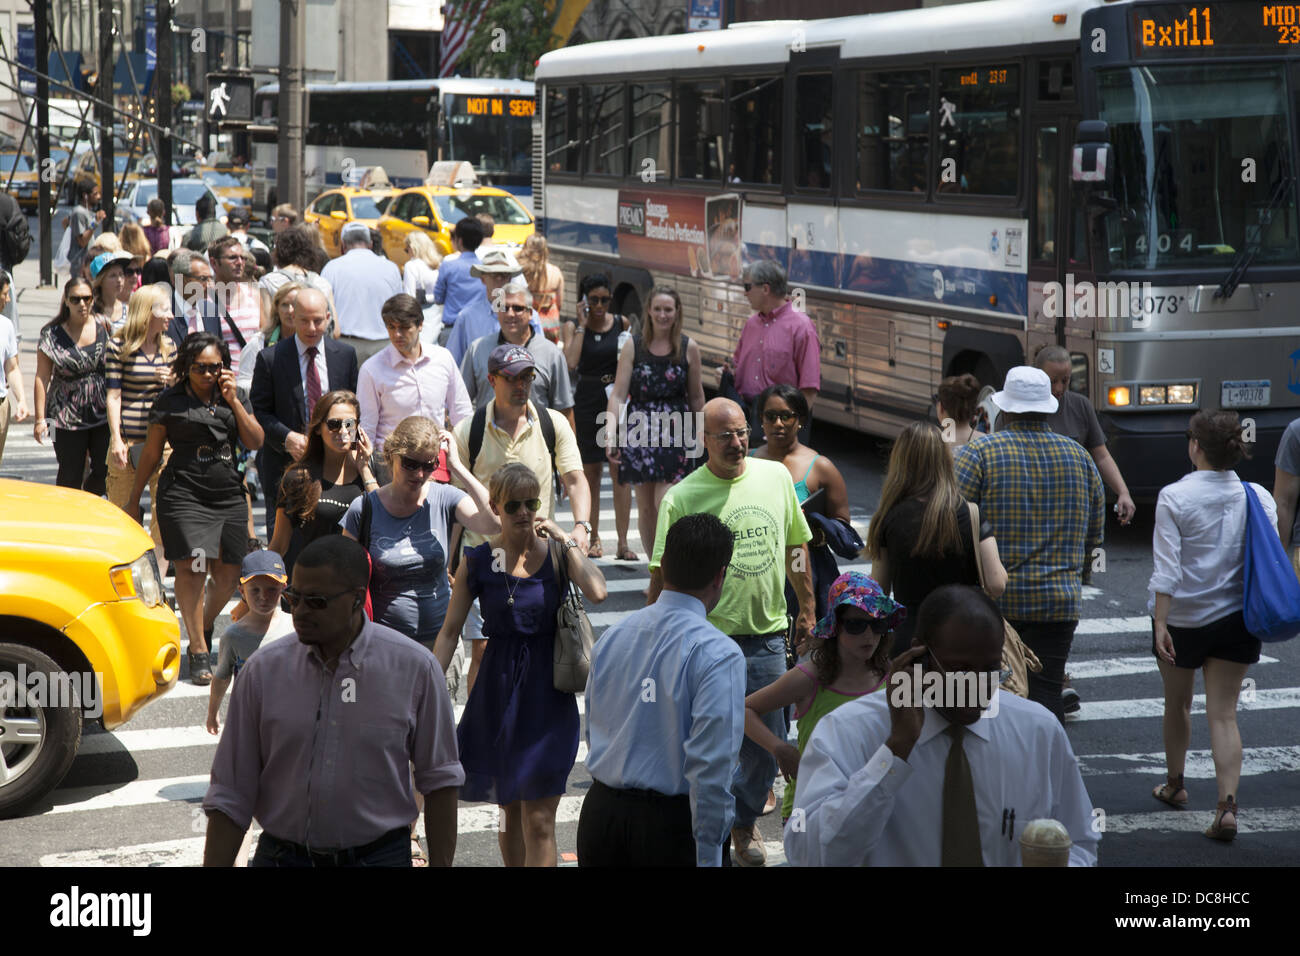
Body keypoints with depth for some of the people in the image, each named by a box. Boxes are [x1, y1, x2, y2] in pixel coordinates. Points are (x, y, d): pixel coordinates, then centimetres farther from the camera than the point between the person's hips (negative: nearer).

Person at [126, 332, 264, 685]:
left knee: (228, 574, 3)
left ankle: (205, 627, 30)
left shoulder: (236, 399, 13)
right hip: (184, 494, -4)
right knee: (191, 567, -15)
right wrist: (134, 499, 8)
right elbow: (151, 452, 7)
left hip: (229, 496, 4)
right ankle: (198, 652, -12)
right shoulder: (170, 402, 4)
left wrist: (233, 401, -5)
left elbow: (255, 442, 2)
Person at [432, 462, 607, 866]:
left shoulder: (557, 553, -3)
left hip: (547, 695, -2)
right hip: (498, 693, 2)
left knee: (538, 820, -4)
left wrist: (566, 539, -14)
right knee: (510, 809, 14)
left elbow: (597, 592, -23)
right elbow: (450, 631, 3)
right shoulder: (477, 560, -1)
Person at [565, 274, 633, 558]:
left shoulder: (621, 324, 6)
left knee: (620, 469, -7)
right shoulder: (574, 325, 0)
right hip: (587, 401, 0)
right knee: (590, 470, 7)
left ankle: (622, 542, -7)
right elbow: (571, 362, -16)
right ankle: (594, 538, 18)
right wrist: (582, 325, -13)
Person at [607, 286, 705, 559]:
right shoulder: (633, 347, 2)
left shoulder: (688, 347, 3)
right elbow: (618, 395, -2)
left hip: (676, 432, -1)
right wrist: (610, 431, -14)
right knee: (645, 508, 5)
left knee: (665, 505, -13)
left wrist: (699, 434, 18)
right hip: (641, 430, 1)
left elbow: (696, 397, 12)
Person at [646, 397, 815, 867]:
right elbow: (663, 575, -7)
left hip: (768, 635, 4)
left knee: (766, 743, 11)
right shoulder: (682, 497, -10)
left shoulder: (776, 477, 3)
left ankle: (744, 820, 36)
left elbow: (796, 547, 14)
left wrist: (807, 611, 16)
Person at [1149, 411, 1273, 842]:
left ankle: (1174, 785, 38)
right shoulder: (1259, 498, -5)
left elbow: (1167, 568, -17)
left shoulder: (1174, 498, -14)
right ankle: (1227, 804, -12)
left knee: (1177, 704, 19)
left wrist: (1161, 624, -14)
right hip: (1236, 618, 2)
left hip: (1182, 615, -2)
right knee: (1223, 713, 3)